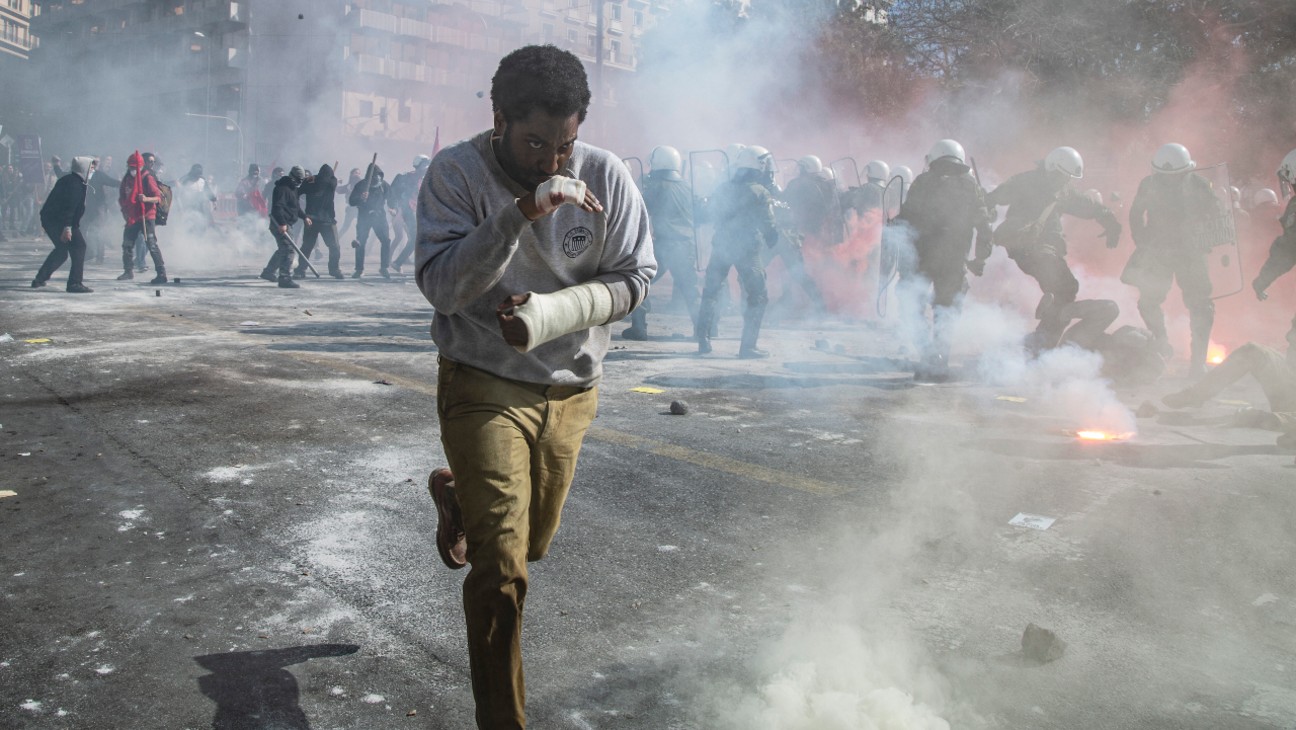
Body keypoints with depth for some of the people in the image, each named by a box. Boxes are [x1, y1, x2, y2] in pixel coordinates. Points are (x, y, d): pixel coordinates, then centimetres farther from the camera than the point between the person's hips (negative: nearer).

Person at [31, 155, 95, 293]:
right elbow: (69, 207, -24)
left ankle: (39, 279, 30)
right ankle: (75, 283, -14)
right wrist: (67, 227, -30)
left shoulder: (68, 179, 19)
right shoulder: (75, 183, -15)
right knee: (78, 246, -10)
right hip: (57, 221, -11)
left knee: (61, 250, 23)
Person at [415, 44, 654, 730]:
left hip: (571, 389, 4)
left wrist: (549, 313, -22)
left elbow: (634, 277, -6)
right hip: (484, 386, -4)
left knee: (530, 544, 23)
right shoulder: (456, 173, -16)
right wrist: (518, 215, -36)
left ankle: (455, 495, 56)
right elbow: (442, 286, -24)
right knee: (502, 570, -11)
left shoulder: (607, 176, -10)